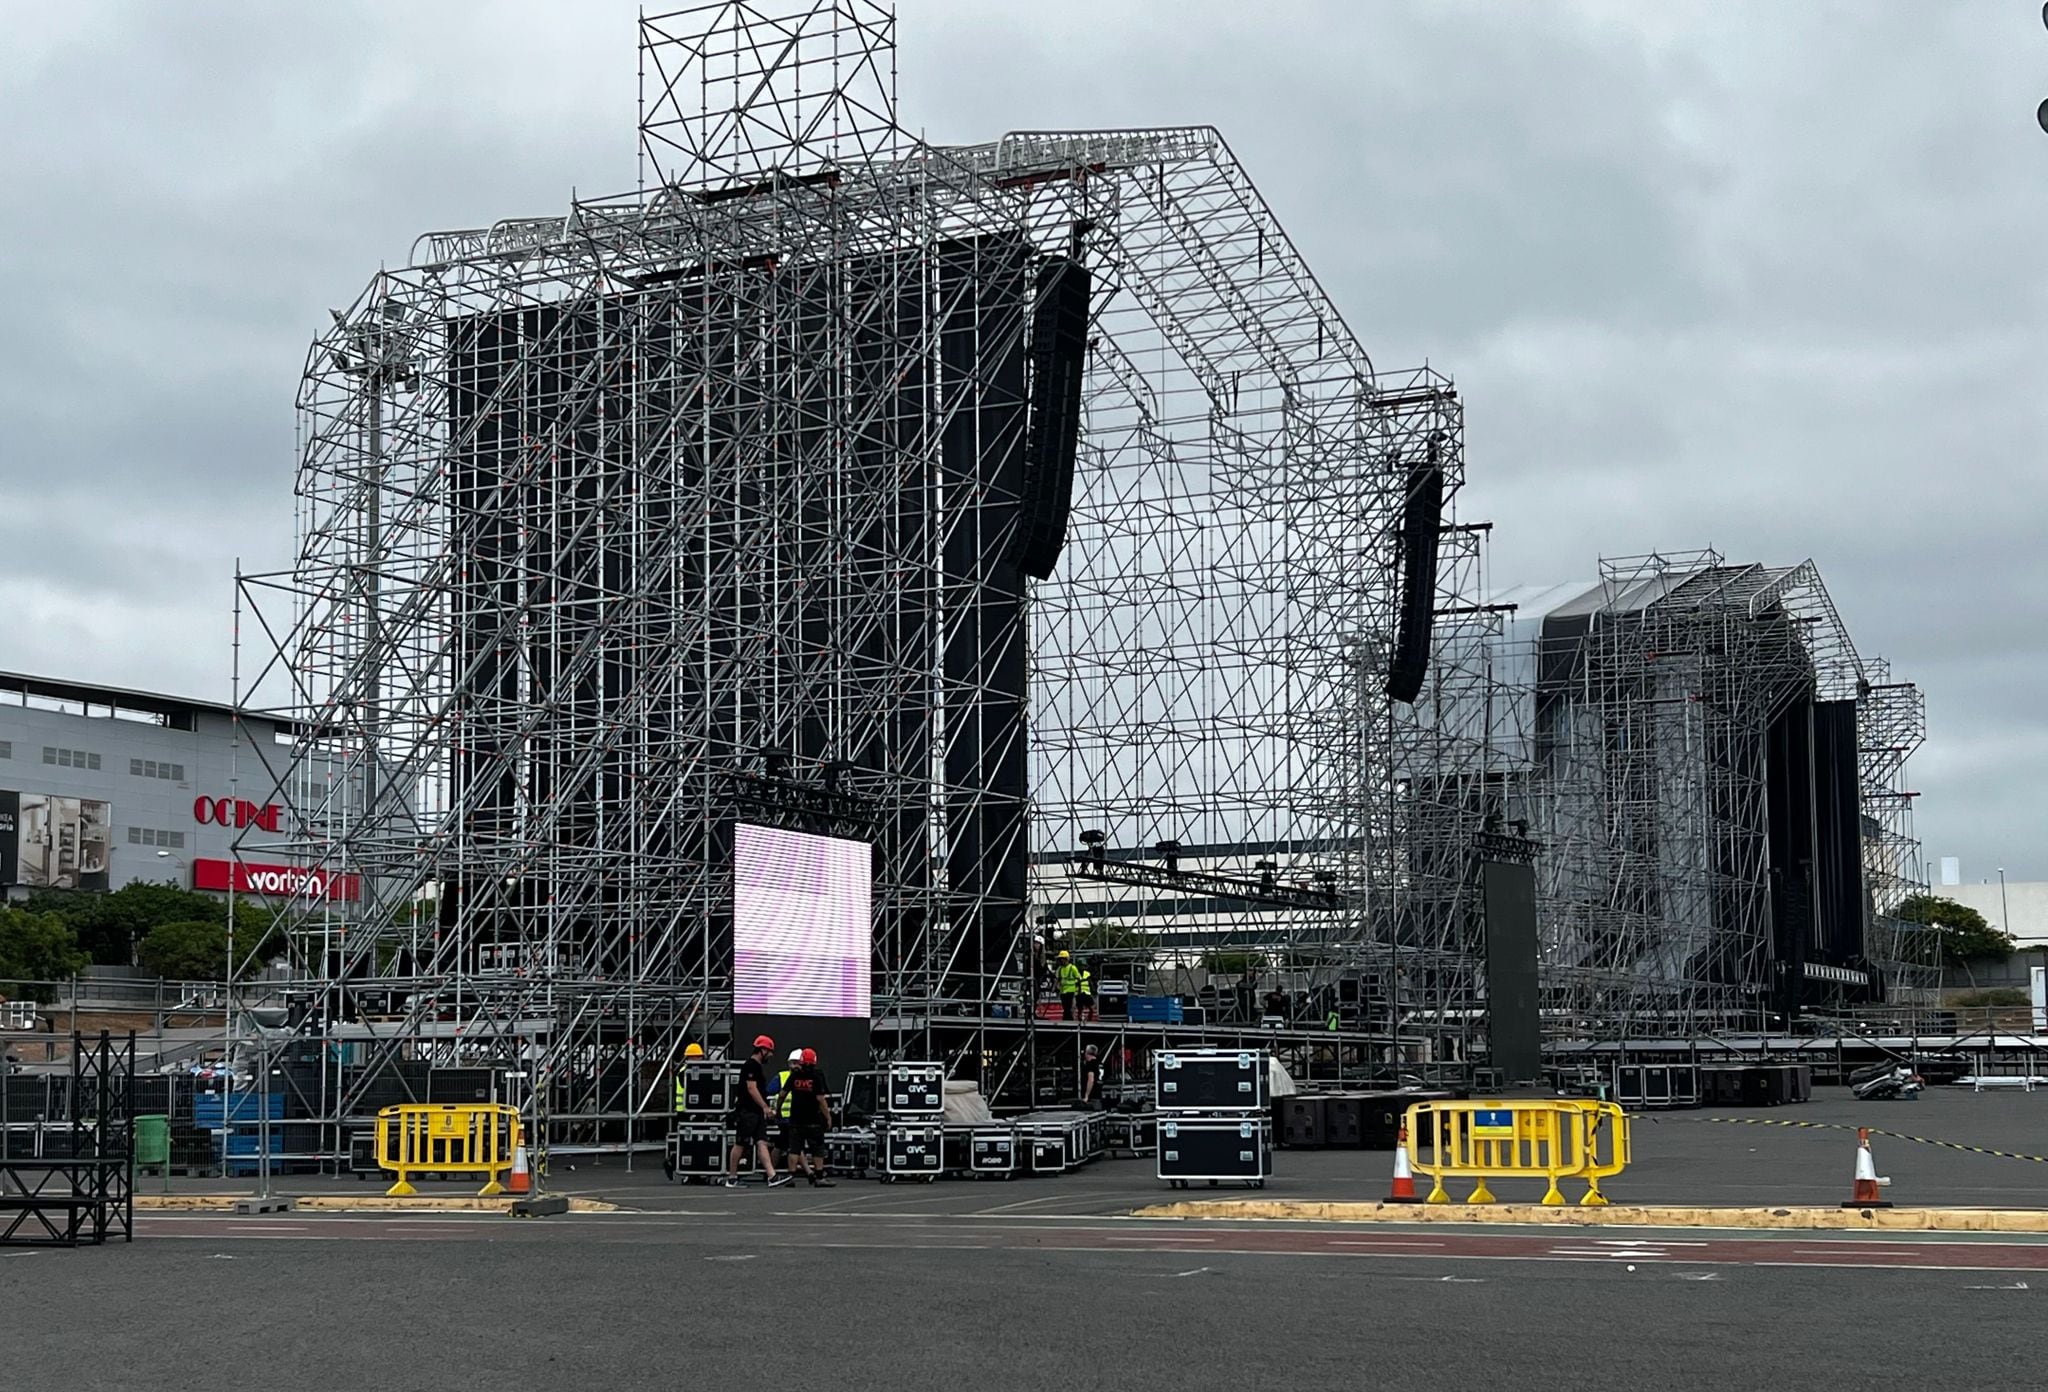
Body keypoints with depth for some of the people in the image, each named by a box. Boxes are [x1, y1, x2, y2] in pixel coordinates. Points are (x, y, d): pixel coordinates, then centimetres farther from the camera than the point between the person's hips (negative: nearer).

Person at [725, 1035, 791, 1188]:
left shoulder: (758, 1066, 18)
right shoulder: (750, 1065, -13)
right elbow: (751, 1089, -19)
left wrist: (767, 1106, 18)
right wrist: (765, 1106, -18)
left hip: (757, 1112, 10)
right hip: (746, 1111, -10)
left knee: (762, 1143, -1)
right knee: (740, 1145, -1)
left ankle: (772, 1176, -9)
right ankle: (731, 1178, 8)